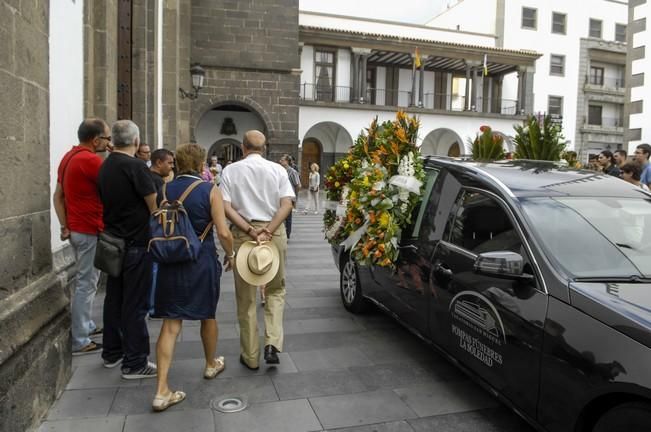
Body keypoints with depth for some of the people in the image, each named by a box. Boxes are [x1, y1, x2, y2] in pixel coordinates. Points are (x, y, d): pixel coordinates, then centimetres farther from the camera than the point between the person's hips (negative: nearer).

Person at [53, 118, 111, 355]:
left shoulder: (69, 156, 11)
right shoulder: (90, 160, -19)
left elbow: (58, 195, 9)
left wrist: (65, 225, 5)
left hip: (76, 228, 10)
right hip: (90, 230, -10)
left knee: (83, 281, 20)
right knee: (86, 284, -3)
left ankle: (86, 326, 31)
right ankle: (79, 342, 3)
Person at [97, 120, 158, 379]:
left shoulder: (105, 167, 7)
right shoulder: (135, 166, -16)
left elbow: (106, 202, 13)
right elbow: (153, 206, -14)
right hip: (136, 243, -8)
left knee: (114, 298, 17)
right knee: (134, 304, -2)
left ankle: (112, 353, 29)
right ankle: (134, 363, 6)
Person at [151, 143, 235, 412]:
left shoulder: (164, 190, 1)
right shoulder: (210, 191, -10)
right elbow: (223, 233, -14)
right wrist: (230, 255, 3)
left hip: (170, 262, 3)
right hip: (202, 261, -2)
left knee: (171, 324, 5)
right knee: (207, 316, 19)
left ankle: (162, 391, 2)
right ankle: (211, 365, 40)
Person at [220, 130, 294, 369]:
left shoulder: (230, 170, 2)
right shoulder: (277, 170, 4)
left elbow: (226, 207, -9)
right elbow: (286, 204, -8)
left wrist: (250, 230, -12)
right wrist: (267, 231, -14)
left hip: (242, 233, -1)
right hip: (275, 233, 1)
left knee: (246, 298, 11)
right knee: (275, 290, 18)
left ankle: (250, 356, 19)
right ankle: (272, 344, 2)